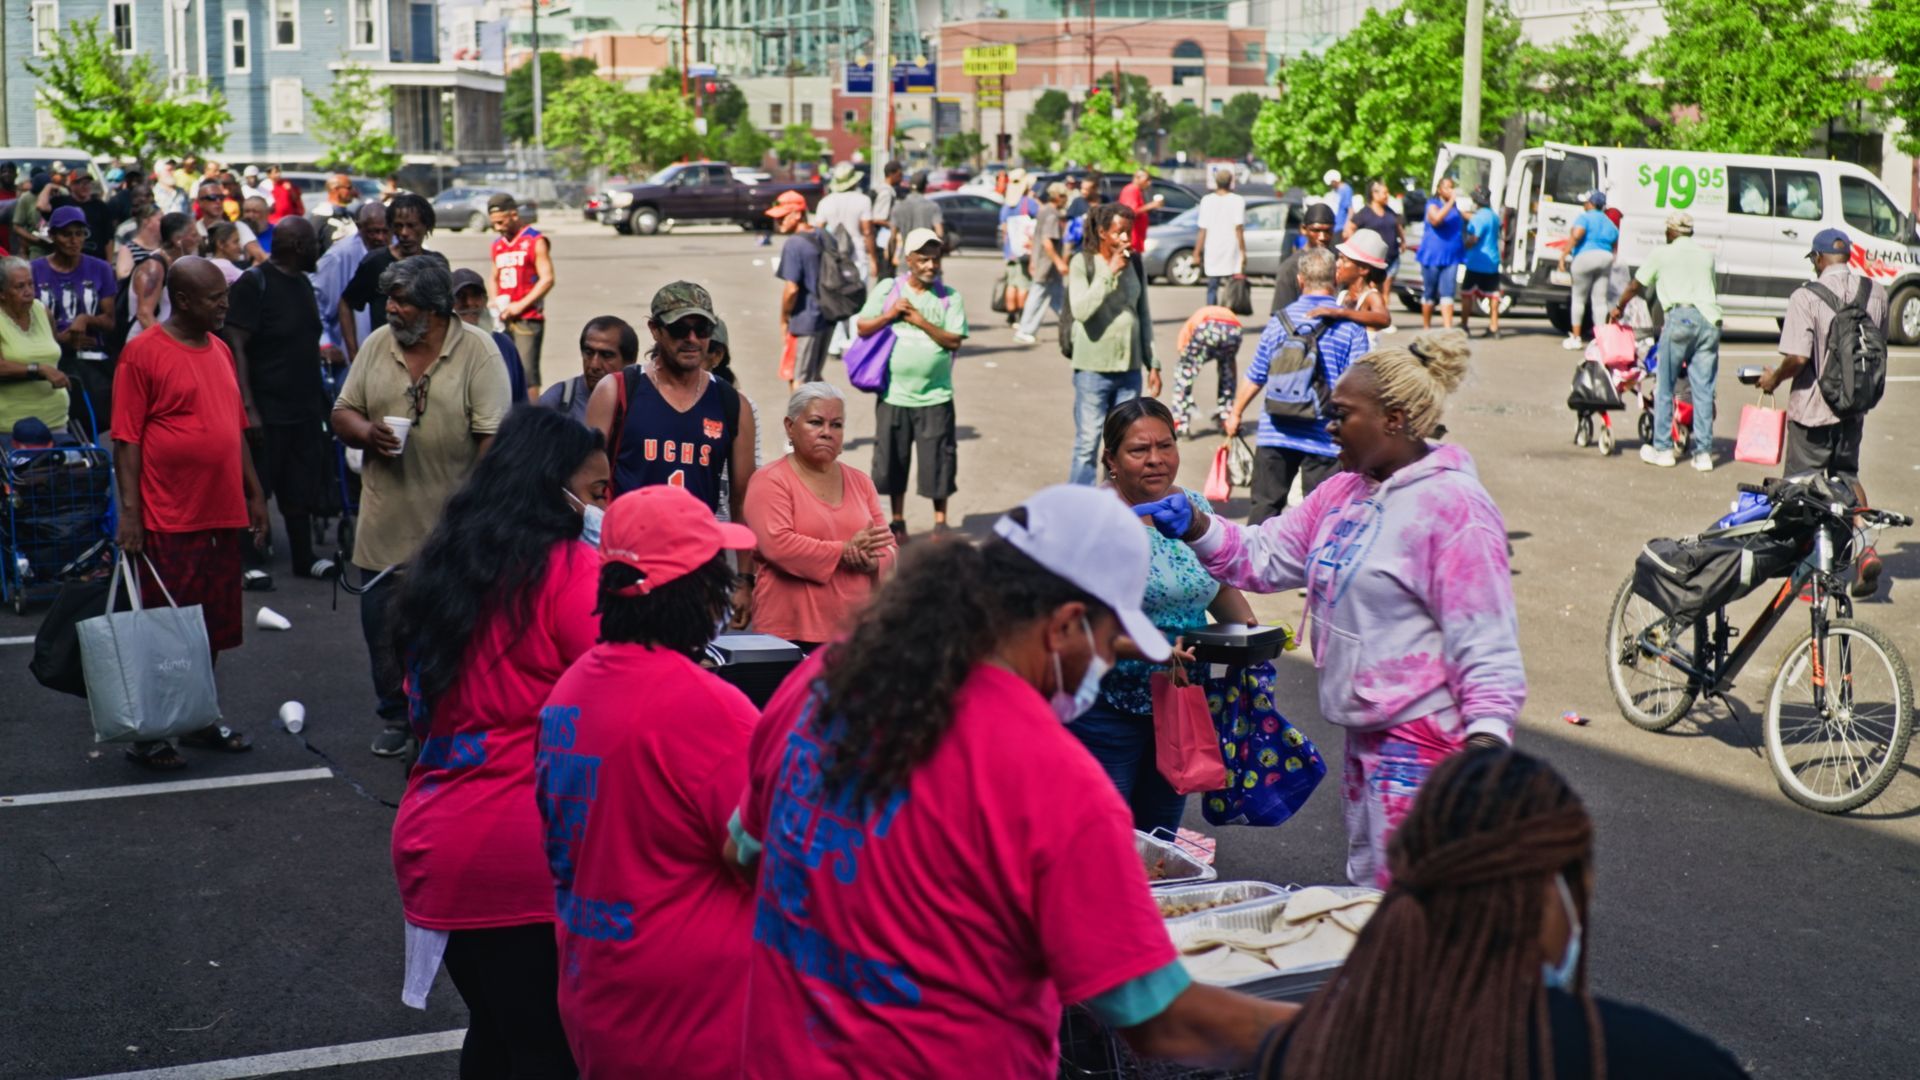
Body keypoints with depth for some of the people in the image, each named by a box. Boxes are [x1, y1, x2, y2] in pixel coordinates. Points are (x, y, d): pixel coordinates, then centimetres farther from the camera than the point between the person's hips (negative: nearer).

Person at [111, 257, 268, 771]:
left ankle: (199, 719, 26)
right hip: (169, 520, -7)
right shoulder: (143, 352, -9)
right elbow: (126, 439, -11)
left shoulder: (220, 350, 12)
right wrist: (129, 511, -15)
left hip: (223, 515, 7)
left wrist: (254, 493, 17)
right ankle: (148, 733, 10)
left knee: (213, 627, 13)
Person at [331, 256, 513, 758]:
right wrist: (366, 432, -12)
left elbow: (494, 437, -10)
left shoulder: (478, 353, -7)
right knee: (383, 630, 12)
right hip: (385, 526, 4)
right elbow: (342, 414, 11)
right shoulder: (377, 345, 6)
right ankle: (395, 718, 30)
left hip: (452, 530, -4)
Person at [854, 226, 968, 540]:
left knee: (937, 461, 1)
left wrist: (920, 321, -15)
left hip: (935, 396, -1)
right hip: (894, 394, 1)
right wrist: (890, 314, -12)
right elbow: (862, 327, 2)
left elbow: (954, 340, -8)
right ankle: (897, 521, 24)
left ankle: (940, 523, 15)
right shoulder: (887, 290, 3)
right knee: (893, 459, 9)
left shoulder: (950, 297, 0)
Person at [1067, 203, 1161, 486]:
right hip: (1093, 369, -5)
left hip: (1129, 369, 5)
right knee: (1087, 446, -4)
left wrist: (1153, 364, 12)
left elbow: (1144, 317, 14)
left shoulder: (1135, 264, 8)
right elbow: (1081, 309, -19)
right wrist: (1109, 273, -19)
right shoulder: (1083, 264, -5)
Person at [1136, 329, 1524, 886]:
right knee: (1365, 893, 20)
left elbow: (1485, 640, -20)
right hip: (1367, 732, 10)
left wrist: (1485, 739, -27)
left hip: (1421, 740, -10)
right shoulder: (1346, 491, 10)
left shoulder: (1453, 506, -18)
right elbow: (1266, 555, 12)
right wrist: (1195, 527, -5)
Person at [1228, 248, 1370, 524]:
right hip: (1325, 437, -2)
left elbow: (1255, 377, 9)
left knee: (1264, 505, 11)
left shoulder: (1280, 320, 3)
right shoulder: (1351, 327, -6)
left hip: (1274, 434, 3)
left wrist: (1236, 413, 22)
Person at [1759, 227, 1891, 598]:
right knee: (1847, 474, 19)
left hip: (1813, 407, -5)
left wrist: (1773, 378, -3)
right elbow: (1880, 350, 10)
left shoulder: (1807, 296, -16)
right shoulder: (1875, 292, 1)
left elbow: (1797, 357, -22)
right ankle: (1866, 549, 1)